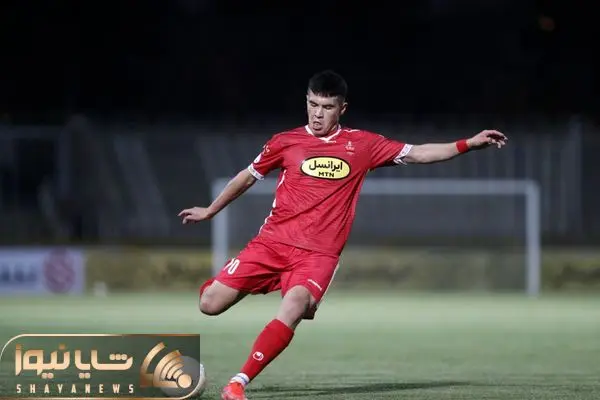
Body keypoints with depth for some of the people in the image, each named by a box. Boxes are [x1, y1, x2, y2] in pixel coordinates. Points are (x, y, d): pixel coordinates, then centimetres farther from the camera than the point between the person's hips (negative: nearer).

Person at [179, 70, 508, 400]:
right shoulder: (286, 142, 7)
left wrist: (469, 144, 2)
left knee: (295, 306, -32)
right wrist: (210, 210, 30)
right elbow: (249, 175, 21)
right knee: (211, 305, -8)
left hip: (318, 253, -1)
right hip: (272, 241, 1)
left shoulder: (361, 145, 7)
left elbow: (417, 154, 11)